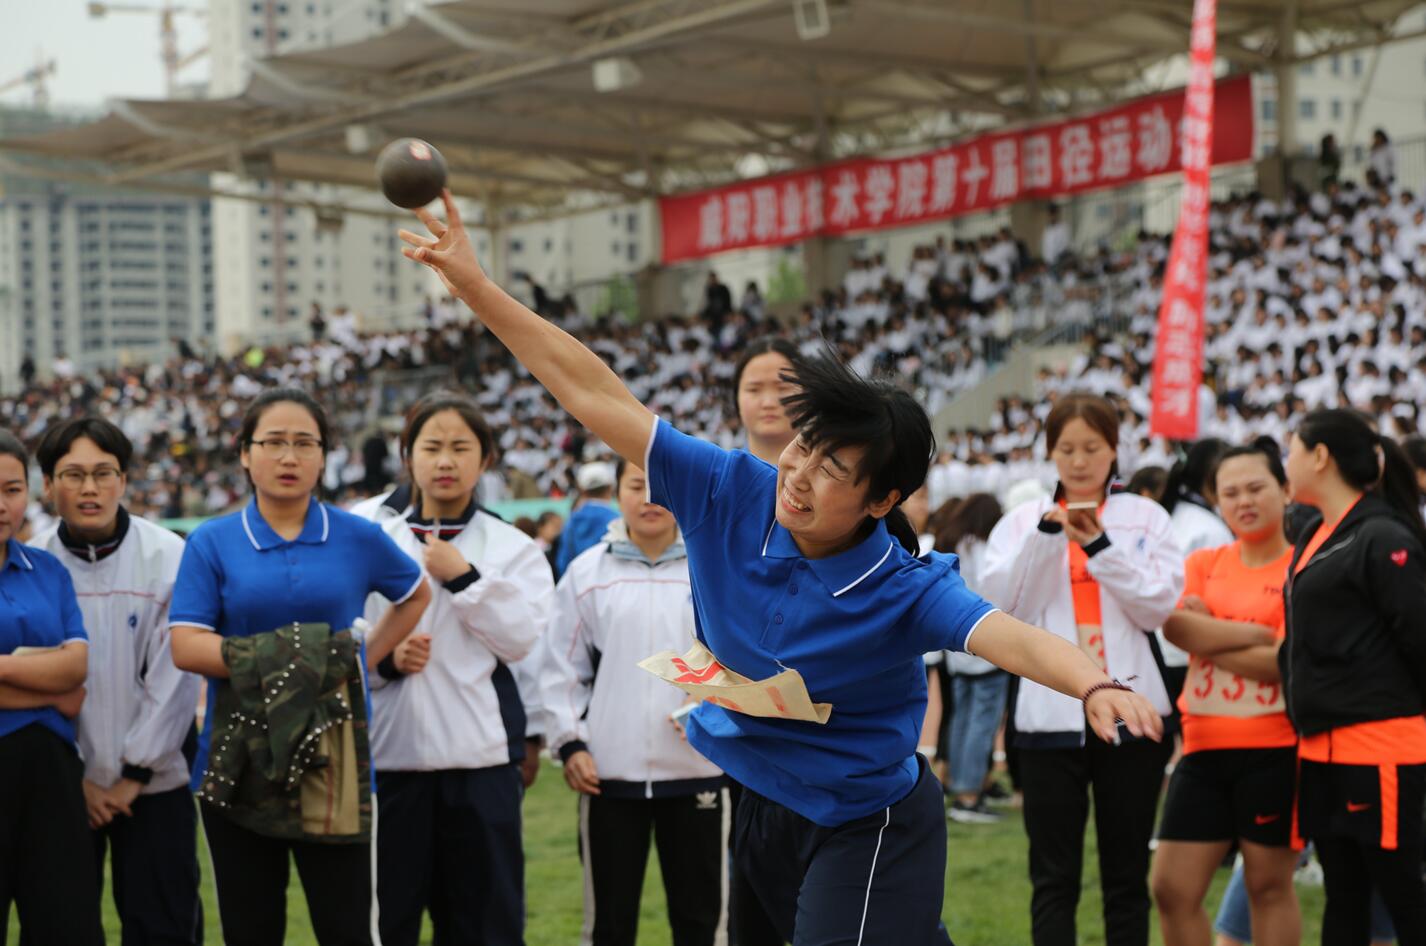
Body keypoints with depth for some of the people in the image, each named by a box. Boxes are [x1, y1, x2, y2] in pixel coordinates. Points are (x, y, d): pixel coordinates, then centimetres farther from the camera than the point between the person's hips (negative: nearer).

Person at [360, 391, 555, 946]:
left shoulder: (513, 548, 7)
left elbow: (521, 639, -6)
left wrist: (463, 578, -11)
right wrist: (386, 657, -12)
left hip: (481, 755, -1)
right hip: (391, 753, 1)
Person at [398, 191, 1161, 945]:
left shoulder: (904, 589, -24)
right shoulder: (730, 494, -14)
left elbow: (1008, 637, -42)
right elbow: (596, 395, -12)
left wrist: (1096, 687, -64)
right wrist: (476, 287, -16)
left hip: (865, 826, -5)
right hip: (761, 803, 5)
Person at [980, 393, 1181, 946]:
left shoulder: (1145, 518, 7)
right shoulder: (1021, 521, 9)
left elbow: (1160, 607, -4)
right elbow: (998, 601, -5)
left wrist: (1099, 546, -13)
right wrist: (1044, 533, -16)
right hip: (1052, 714, 0)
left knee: (1127, 874, 7)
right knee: (1054, 877, 0)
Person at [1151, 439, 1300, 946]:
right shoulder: (1204, 564, 11)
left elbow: (1283, 663, -15)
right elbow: (1175, 625, -8)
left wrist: (1207, 636, -9)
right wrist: (1258, 633, -13)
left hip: (1275, 748, -5)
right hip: (1205, 747, 5)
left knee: (1270, 885, 5)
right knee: (1172, 887, 4)